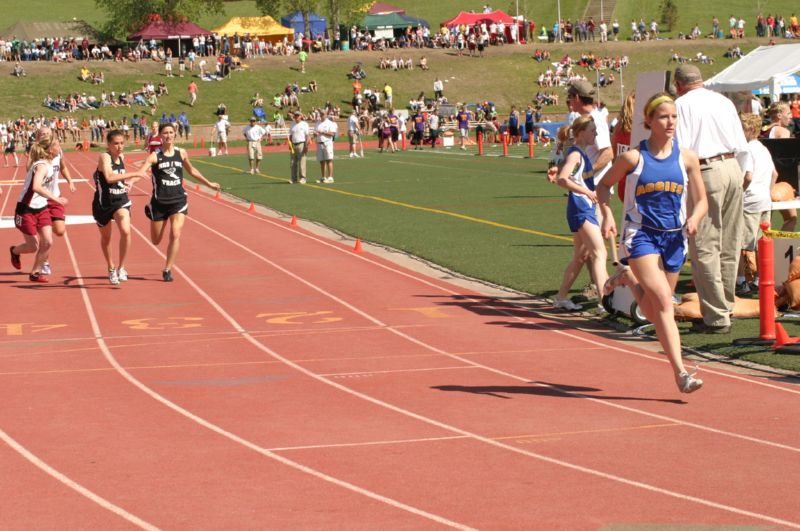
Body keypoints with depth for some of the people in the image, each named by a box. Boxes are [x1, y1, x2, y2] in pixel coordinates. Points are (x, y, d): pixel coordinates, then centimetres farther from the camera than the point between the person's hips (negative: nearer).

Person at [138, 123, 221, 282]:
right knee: (156, 241, 13)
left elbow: (191, 170, 22)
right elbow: (140, 171, -24)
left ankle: (167, 270, -1)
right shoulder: (155, 156, -9)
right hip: (159, 202, -2)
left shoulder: (182, 154, 3)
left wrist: (209, 183, 31)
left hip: (178, 200, 2)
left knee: (175, 235, -16)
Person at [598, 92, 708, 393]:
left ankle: (628, 278, 45)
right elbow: (604, 186, 7)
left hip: (674, 237, 4)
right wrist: (608, 215, -10)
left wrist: (694, 219, -14)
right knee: (664, 301, -19)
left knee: (654, 313, 14)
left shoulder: (687, 158, 1)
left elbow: (701, 200, 7)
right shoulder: (634, 157, -6)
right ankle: (680, 372, -22)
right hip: (641, 234, -4)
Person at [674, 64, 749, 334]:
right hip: (733, 168, 6)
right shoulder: (724, 101, 16)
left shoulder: (682, 104, -1)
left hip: (706, 171, -6)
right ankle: (725, 306, 22)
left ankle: (716, 317, -6)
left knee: (704, 247, -4)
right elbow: (742, 147, 15)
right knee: (729, 246, 14)